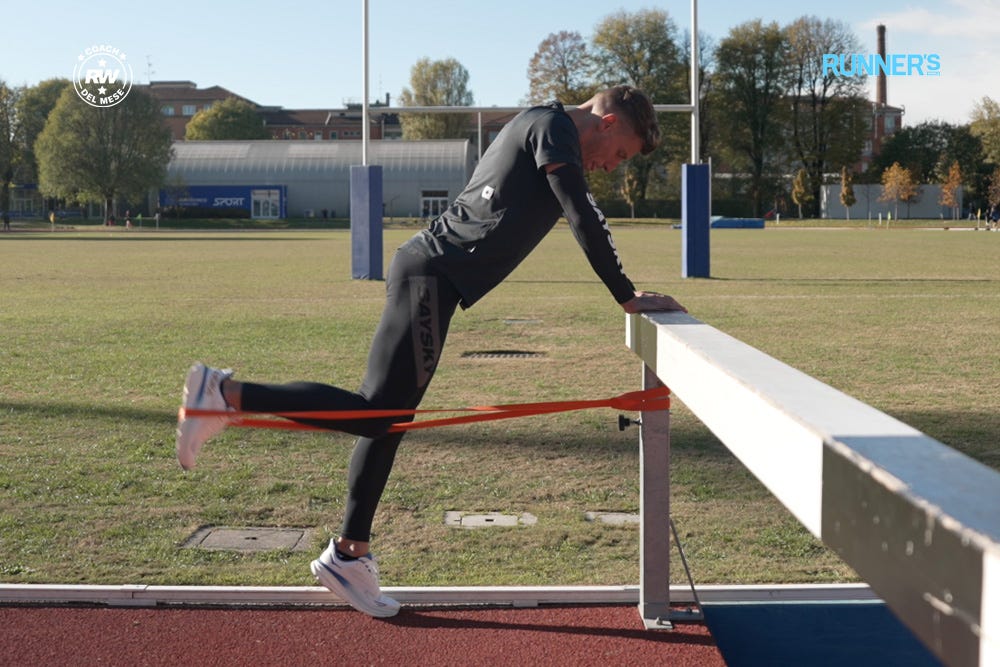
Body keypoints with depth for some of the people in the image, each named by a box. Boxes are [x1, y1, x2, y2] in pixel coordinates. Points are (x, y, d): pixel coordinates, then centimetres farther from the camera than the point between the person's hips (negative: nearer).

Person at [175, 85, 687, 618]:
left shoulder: (538, 127, 25)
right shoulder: (553, 125, -4)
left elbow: (582, 218, 32)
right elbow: (584, 218, -12)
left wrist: (624, 292, 29)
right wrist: (627, 298, -7)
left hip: (429, 273, 10)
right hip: (434, 274, -10)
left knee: (387, 416, 11)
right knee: (377, 411, -12)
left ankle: (348, 554, 18)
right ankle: (225, 392, -10)